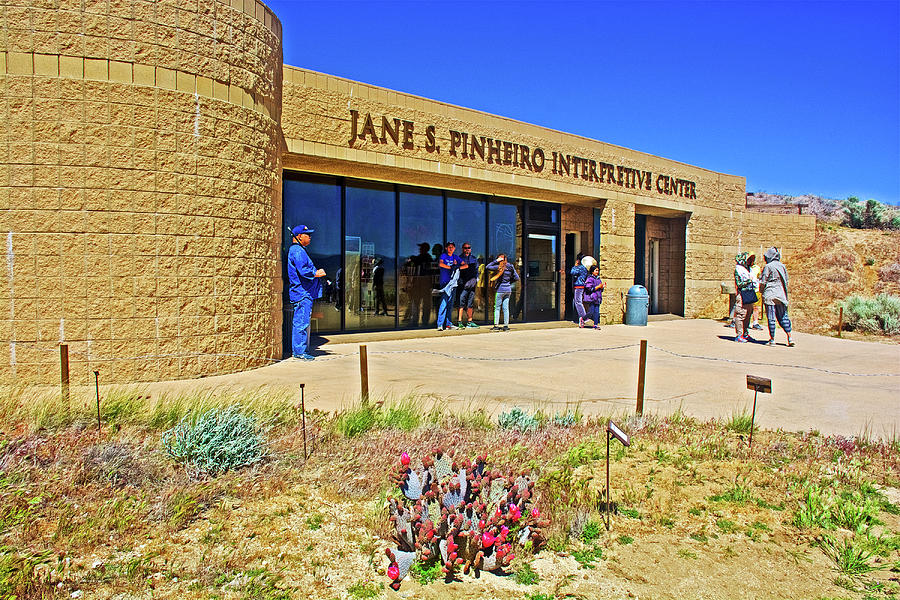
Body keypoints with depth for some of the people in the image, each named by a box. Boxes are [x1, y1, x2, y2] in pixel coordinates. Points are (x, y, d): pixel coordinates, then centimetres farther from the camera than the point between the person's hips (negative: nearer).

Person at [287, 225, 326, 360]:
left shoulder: (300, 250, 22)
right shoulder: (298, 251, -13)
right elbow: (303, 270, -24)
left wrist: (316, 271, 8)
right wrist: (317, 273, -11)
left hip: (305, 292, 11)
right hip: (302, 293, -11)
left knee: (302, 322, 13)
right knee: (302, 322, -8)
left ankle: (298, 350, 19)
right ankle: (299, 351, -4)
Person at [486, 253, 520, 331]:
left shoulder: (500, 267, -12)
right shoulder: (511, 267, 6)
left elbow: (487, 267, -8)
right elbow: (516, 278, 11)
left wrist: (496, 261, -6)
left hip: (500, 289, -5)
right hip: (508, 290, 5)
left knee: (497, 308, 1)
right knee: (506, 308, 8)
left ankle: (496, 325, 0)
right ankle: (506, 325, 8)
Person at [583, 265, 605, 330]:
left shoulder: (598, 279, 15)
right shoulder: (590, 279, -8)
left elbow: (600, 290, 22)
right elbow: (590, 289, -15)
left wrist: (603, 286, 1)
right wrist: (598, 287, -13)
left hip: (597, 298, 7)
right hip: (591, 298, -7)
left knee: (596, 312, 2)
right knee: (591, 312, -6)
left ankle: (596, 324, 5)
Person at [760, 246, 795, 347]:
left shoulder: (768, 267, -10)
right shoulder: (782, 266, 6)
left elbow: (762, 282, -7)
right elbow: (786, 281, 13)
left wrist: (762, 290, 12)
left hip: (769, 295, -5)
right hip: (781, 295, 5)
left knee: (771, 318, 0)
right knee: (783, 317, 11)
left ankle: (772, 339, 4)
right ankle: (790, 337, 5)